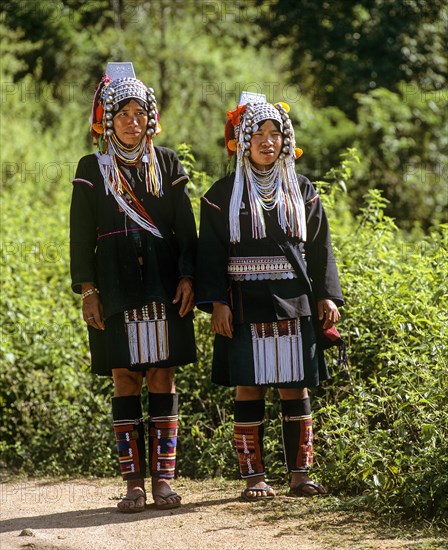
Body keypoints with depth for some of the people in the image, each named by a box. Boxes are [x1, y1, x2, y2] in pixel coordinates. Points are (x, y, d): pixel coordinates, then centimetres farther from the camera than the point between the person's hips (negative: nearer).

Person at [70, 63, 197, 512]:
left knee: (163, 378, -1)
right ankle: (134, 483, 2)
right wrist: (87, 290, -4)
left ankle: (163, 479, 2)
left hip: (163, 285, 1)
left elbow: (185, 227, 8)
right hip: (116, 286, -1)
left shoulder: (167, 163, 9)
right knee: (125, 381, -1)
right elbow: (81, 236, 4)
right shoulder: (92, 169, 6)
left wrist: (187, 278, -2)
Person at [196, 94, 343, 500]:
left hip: (294, 302, 2)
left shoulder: (301, 191, 10)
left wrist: (327, 296, 2)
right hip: (245, 304, -2)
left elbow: (320, 248, 10)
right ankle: (254, 477, 3)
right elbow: (211, 253, 0)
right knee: (249, 389, -1)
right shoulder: (224, 195, 3)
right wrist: (217, 302, -9)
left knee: (296, 388, 2)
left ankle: (301, 474, 7)